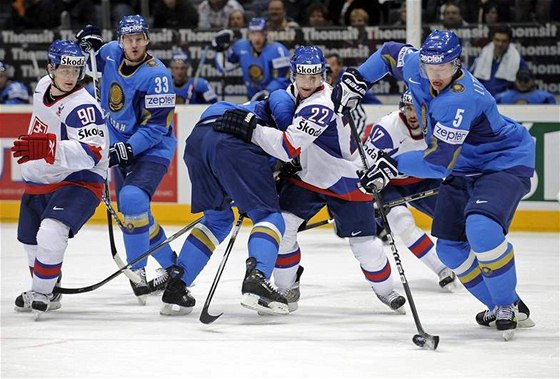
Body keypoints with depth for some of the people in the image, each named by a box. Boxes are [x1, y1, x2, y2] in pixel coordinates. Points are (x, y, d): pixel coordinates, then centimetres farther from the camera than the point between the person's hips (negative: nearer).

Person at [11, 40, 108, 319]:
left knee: (51, 233, -30)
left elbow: (91, 154, -39)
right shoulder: (43, 86, -1)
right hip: (39, 182, 9)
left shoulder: (83, 107, -26)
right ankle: (48, 294, 43)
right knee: (30, 241, 20)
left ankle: (41, 293, -12)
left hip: (77, 183, -9)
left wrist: (49, 149, -51)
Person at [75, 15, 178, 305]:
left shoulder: (156, 75, -25)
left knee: (132, 200, -29)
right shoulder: (110, 53, -5)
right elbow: (95, 62, 21)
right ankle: (171, 267, 30)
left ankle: (137, 271, -18)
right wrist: (90, 42, 0)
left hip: (152, 150, -8)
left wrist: (126, 149, -33)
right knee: (131, 212, 13)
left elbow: (156, 127, -26)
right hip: (121, 147, 8)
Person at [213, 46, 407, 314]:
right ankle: (286, 288, 4)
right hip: (308, 176, 7)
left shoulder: (321, 106, -33)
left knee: (364, 242, -2)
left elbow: (289, 147, -40)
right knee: (282, 224, -11)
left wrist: (250, 130, -41)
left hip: (346, 180, -7)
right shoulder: (294, 92, -6)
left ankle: (385, 290, 24)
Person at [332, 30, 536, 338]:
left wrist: (392, 165, -28)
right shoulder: (415, 65, -11)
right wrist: (356, 79, 4)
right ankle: (504, 310, 18)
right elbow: (389, 53, 14)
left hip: (505, 162, -9)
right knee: (450, 248, 6)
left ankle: (508, 306, -15)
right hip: (464, 170, 9)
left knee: (481, 228, -33)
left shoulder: (461, 99, -34)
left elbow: (440, 161, -34)